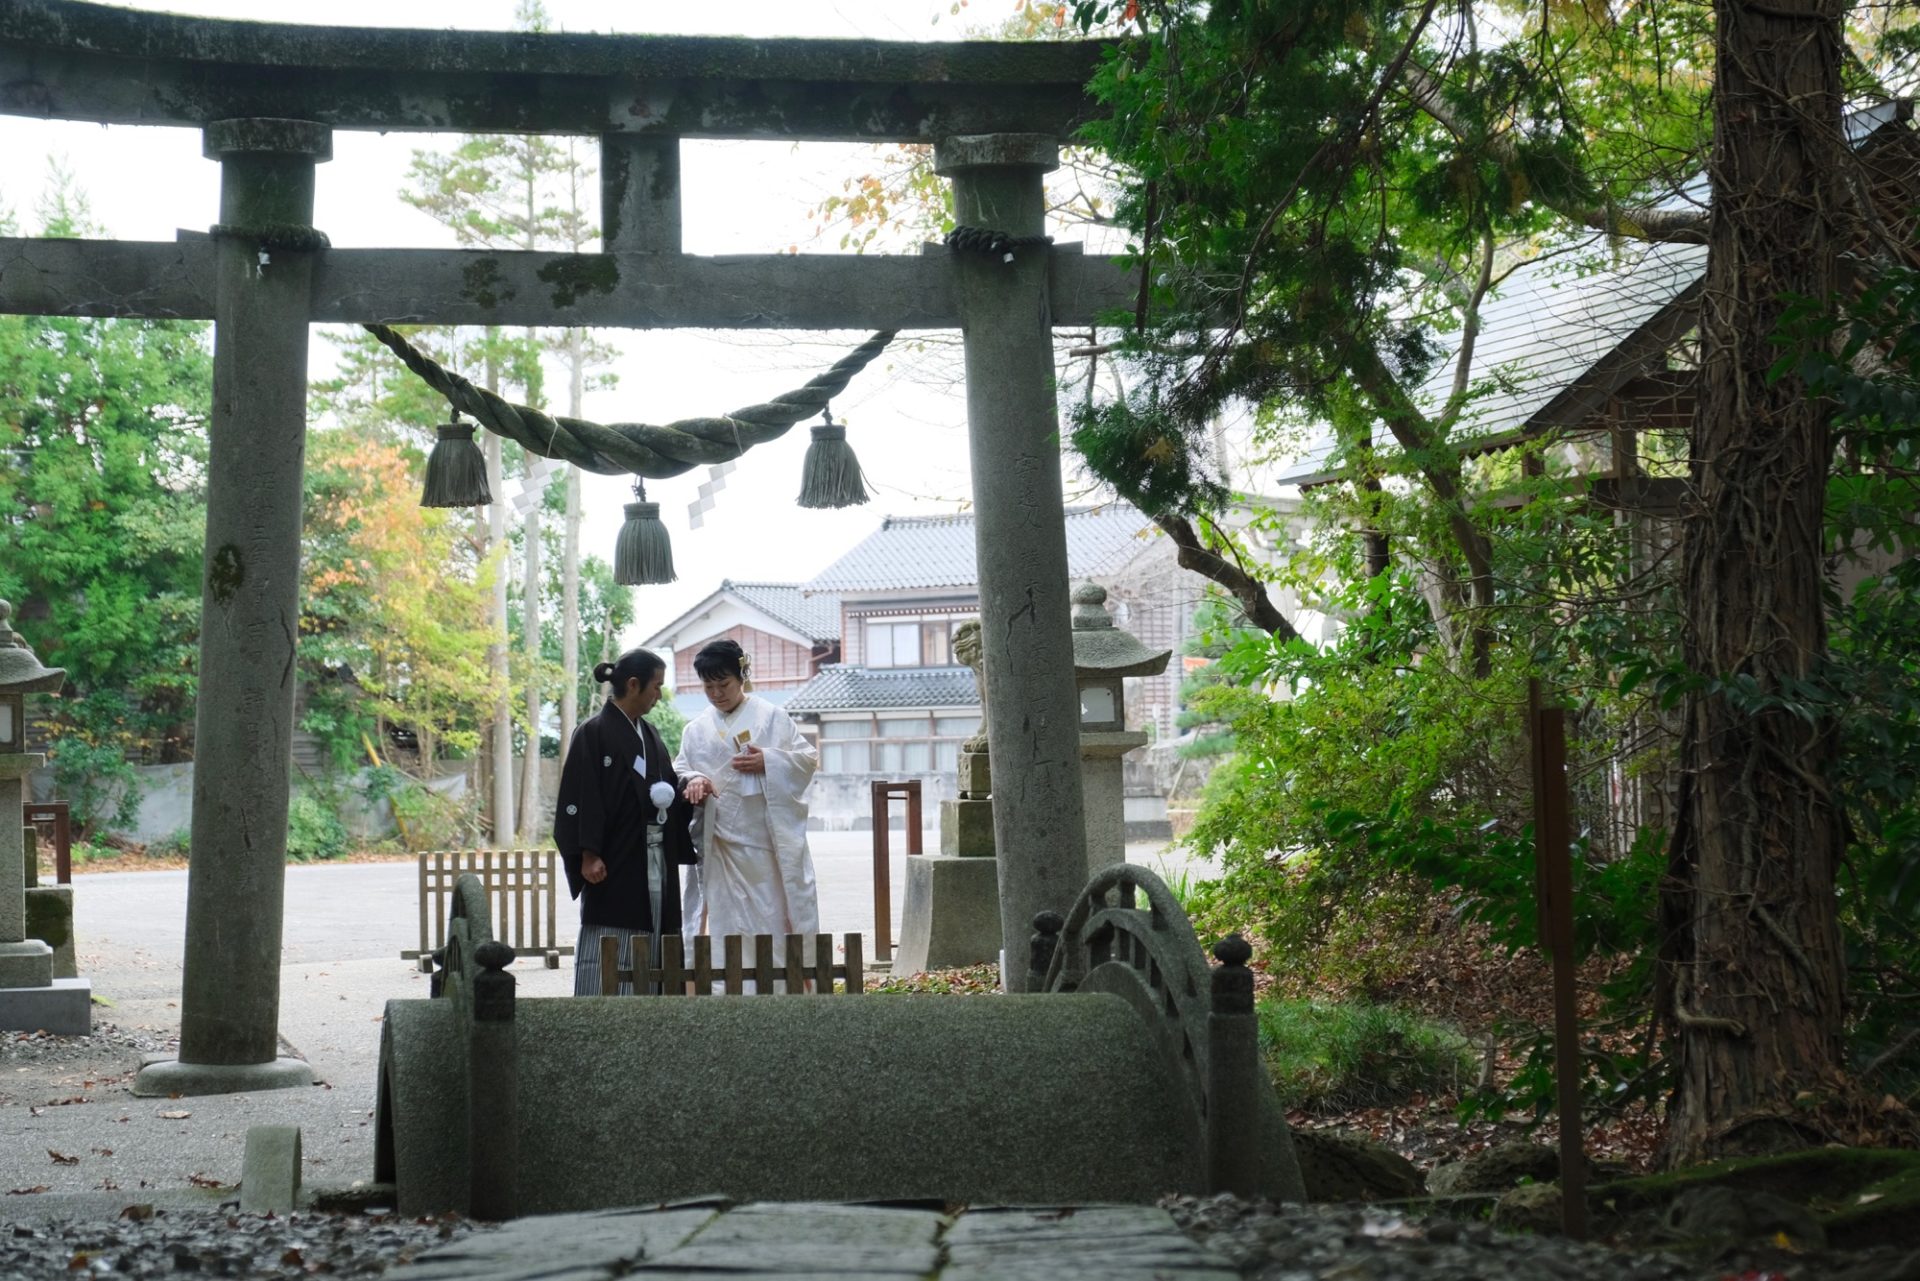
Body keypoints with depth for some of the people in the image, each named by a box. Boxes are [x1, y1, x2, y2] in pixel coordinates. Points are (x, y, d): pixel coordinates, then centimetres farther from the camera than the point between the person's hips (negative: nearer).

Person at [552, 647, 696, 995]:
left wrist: (687, 794, -1)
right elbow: (581, 798, -12)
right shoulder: (594, 734, -7)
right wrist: (589, 855, -17)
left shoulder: (649, 735, 15)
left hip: (653, 867, 7)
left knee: (648, 953, 6)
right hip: (613, 867, -7)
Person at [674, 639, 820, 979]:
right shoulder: (696, 729, 13)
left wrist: (768, 762, -13)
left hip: (766, 836, -2)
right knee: (728, 911, 0)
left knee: (774, 910, -3)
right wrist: (694, 780, -11)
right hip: (720, 840, 3)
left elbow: (809, 758, 3)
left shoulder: (771, 717, 4)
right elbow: (680, 769, 12)